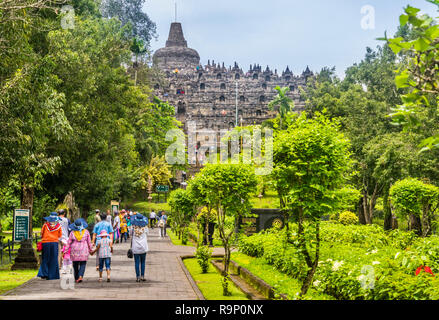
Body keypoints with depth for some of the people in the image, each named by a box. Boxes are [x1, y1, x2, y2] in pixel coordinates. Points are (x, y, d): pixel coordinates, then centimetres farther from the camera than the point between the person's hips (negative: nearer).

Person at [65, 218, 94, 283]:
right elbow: (89, 242, 3)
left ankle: (76, 278, 15)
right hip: (84, 251, -1)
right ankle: (80, 276, -17)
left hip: (74, 251, 1)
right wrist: (91, 250, 13)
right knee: (83, 264, 4)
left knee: (75, 265, 11)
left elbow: (69, 242, -1)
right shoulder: (86, 232, -3)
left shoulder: (72, 232, -4)